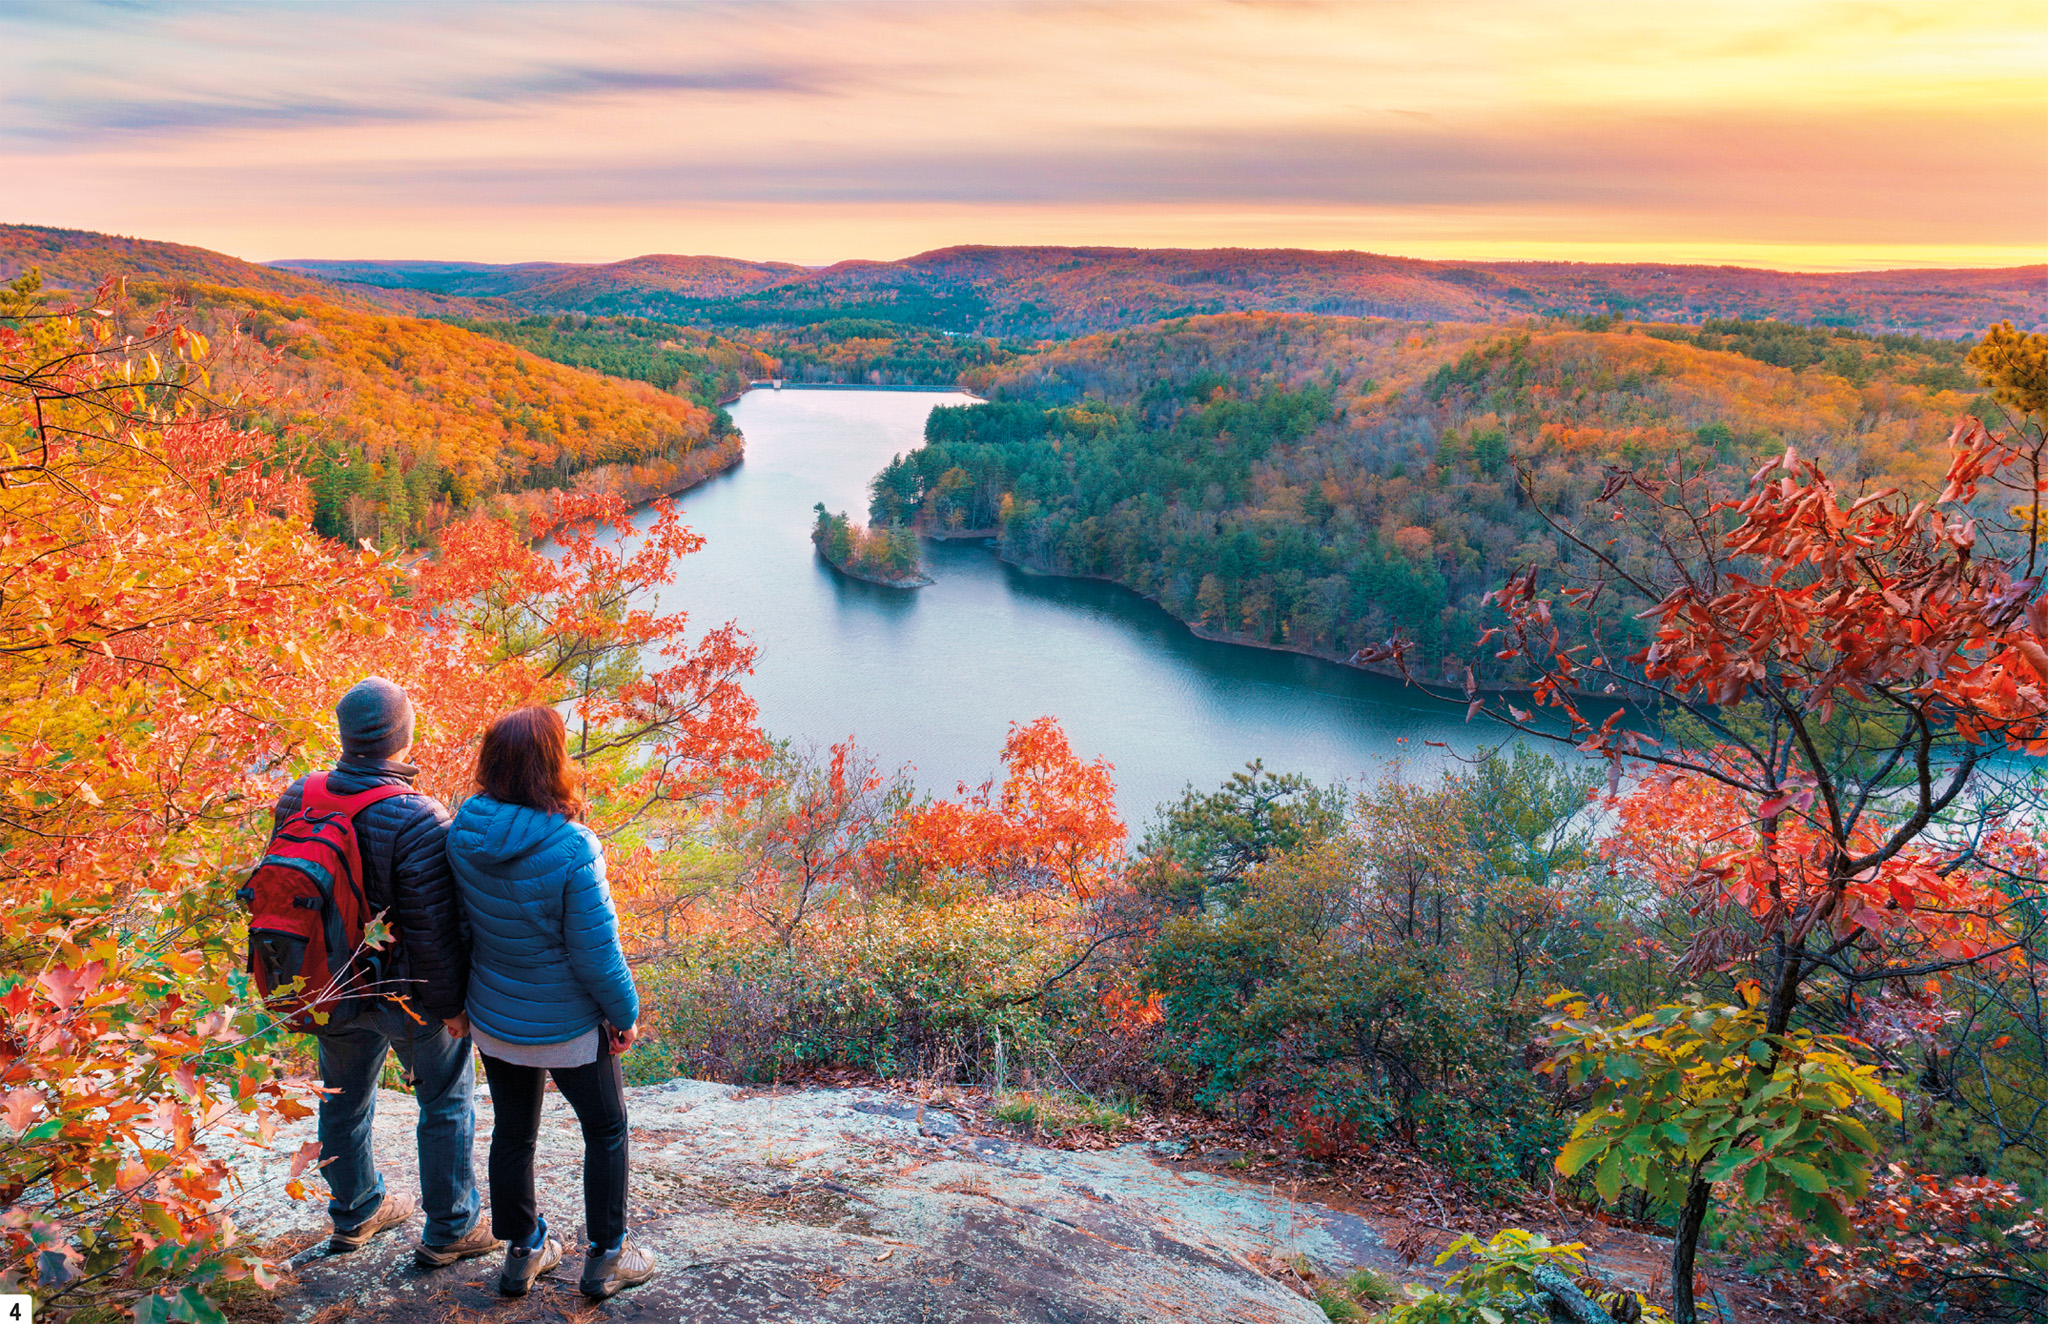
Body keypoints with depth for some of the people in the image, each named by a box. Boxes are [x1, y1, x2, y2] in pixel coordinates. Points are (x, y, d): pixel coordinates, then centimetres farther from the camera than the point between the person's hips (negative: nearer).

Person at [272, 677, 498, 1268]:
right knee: (446, 1104, 14)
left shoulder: (297, 799, -8)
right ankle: (447, 1232, 25)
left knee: (344, 1099, 24)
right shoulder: (417, 821, -29)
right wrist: (453, 1002, -11)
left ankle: (355, 1213, 45)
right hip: (408, 994, -6)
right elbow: (436, 929, -25)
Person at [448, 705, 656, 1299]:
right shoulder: (570, 848, -30)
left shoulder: (463, 831, -12)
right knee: (606, 1131, 17)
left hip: (492, 1020, 5)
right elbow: (595, 952, -23)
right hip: (567, 1026, -5)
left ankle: (522, 1252, 40)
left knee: (512, 1132, 23)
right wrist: (625, 1013, -7)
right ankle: (604, 1260, 29)